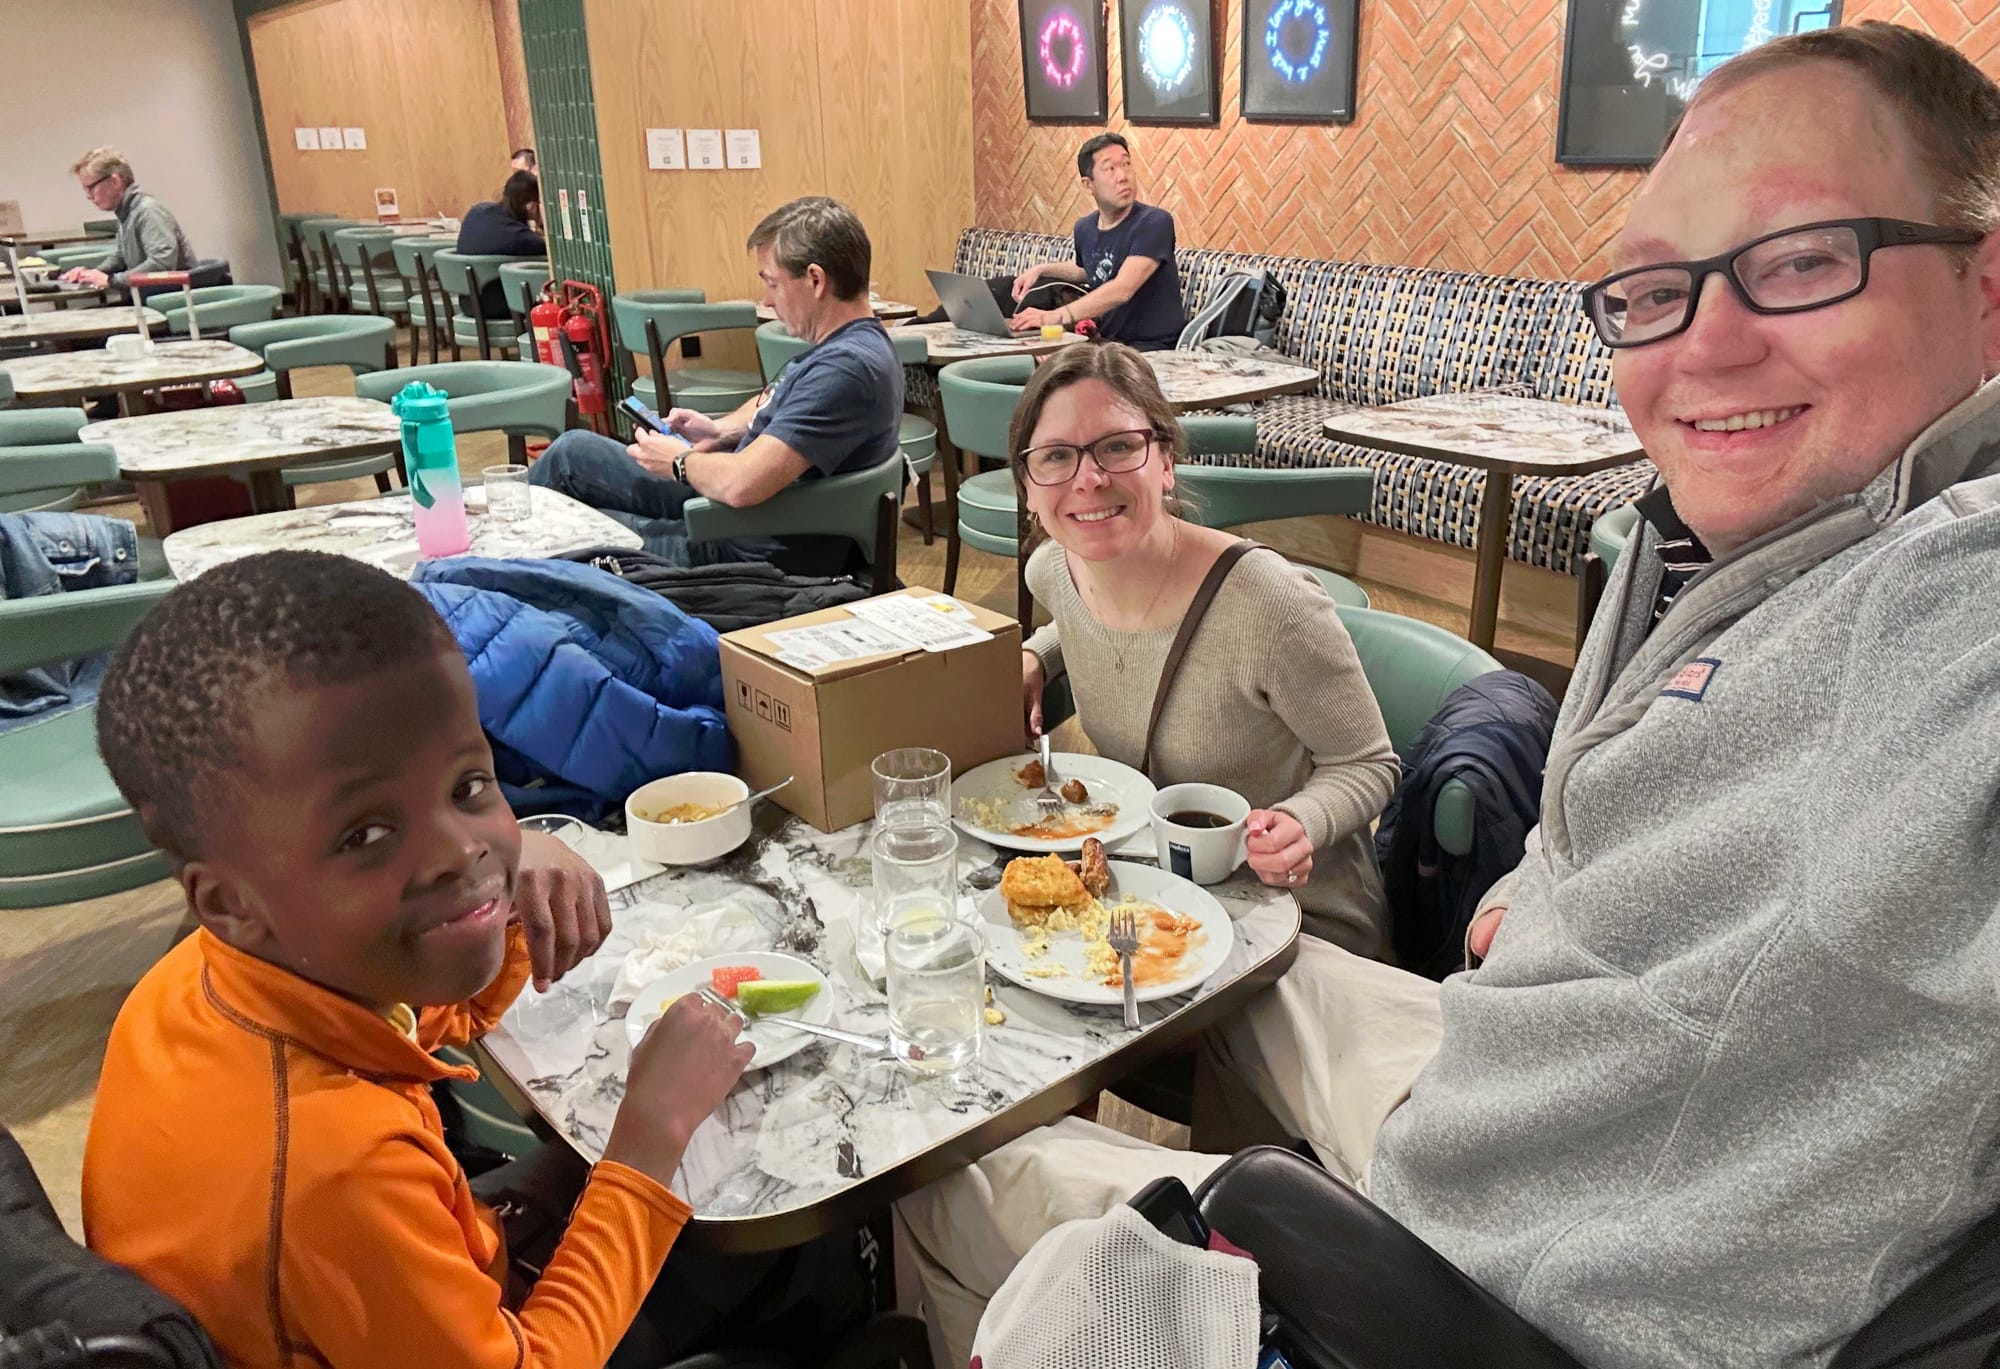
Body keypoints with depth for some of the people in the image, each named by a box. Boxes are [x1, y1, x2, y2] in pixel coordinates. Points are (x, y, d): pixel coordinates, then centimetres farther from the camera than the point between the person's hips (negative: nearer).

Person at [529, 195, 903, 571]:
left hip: (750, 551, -10)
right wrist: (722, 430, 3)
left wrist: (680, 462, -12)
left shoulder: (846, 368, -29)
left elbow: (740, 484, -34)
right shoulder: (846, 344, 4)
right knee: (573, 449, 15)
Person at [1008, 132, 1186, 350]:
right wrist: (1042, 270, 15)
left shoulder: (1154, 222, -14)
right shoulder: (1085, 228, 8)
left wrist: (1055, 317, -35)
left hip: (1152, 348, -6)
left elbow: (1122, 290, -28)